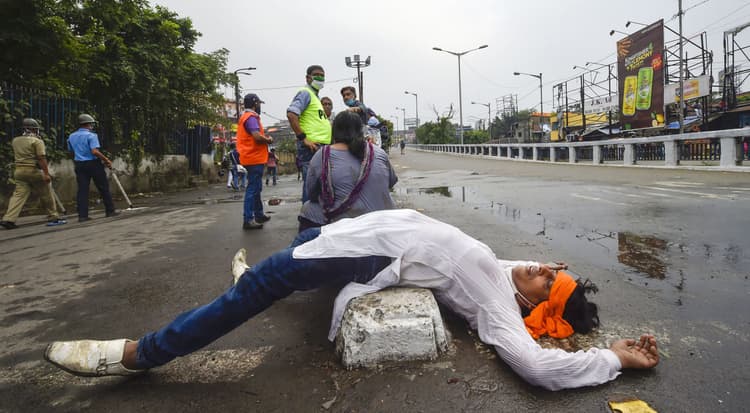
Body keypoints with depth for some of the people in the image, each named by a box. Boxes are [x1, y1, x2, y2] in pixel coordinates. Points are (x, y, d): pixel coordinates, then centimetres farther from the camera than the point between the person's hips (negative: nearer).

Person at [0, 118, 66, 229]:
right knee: (46, 195, 6)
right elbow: (41, 158, -17)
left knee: (18, 195, 3)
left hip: (19, 170, 6)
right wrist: (46, 173, -19)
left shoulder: (15, 140, 11)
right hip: (33, 171, -6)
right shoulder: (37, 141, -9)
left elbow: (16, 155, 23)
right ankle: (53, 218, 13)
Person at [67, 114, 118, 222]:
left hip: (79, 164, 6)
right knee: (103, 188, 5)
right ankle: (110, 211, 12)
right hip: (93, 164, -5)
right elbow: (95, 151, -22)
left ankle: (82, 215, 1)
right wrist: (106, 159, -14)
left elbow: (71, 151, 16)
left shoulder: (71, 136, 10)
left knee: (82, 189, 4)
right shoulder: (91, 135, -11)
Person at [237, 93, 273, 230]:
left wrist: (264, 138, 8)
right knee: (253, 189, -9)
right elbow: (257, 137, -25)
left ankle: (259, 214, 28)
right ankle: (248, 220, -7)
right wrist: (268, 140, -7)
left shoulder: (245, 117, 19)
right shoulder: (251, 117, -13)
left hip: (252, 158, 11)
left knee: (255, 188, 18)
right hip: (255, 158, -11)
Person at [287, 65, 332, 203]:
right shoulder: (305, 93, -5)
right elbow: (291, 114, -20)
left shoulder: (315, 96, 24)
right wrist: (303, 138, -21)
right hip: (311, 147, -10)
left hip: (321, 147, 10)